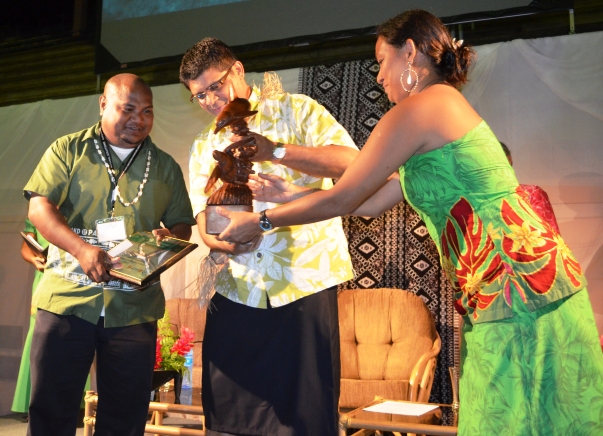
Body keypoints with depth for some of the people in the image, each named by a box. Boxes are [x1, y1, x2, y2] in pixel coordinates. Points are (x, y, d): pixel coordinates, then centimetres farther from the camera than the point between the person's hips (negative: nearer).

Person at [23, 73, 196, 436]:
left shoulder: (166, 167, 12)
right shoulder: (68, 150, 5)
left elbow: (183, 225, 15)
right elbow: (39, 207, -5)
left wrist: (169, 236, -9)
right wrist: (81, 248, -21)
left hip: (135, 309, 2)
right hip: (66, 300, -1)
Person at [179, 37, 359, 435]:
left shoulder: (296, 111, 4)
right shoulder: (204, 147, 18)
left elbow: (351, 162, -10)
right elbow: (203, 217, 12)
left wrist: (274, 150, -18)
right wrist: (220, 240, -11)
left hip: (306, 284, -4)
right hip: (236, 293, 4)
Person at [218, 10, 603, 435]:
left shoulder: (421, 107, -10)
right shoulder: (446, 109, 19)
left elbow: (342, 200, -6)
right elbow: (372, 203, 22)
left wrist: (261, 221, 6)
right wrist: (295, 194, 26)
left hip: (517, 288, -9)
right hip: (505, 292, 9)